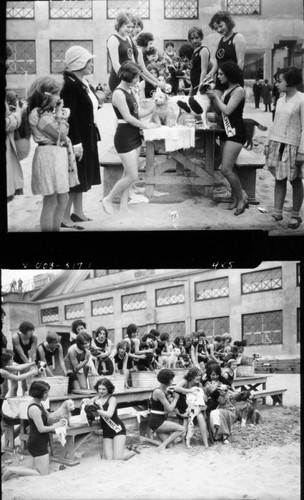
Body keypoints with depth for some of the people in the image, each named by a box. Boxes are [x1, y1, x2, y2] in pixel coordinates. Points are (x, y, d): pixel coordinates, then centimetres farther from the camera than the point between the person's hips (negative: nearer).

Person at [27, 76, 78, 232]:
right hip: (49, 156, -10)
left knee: (63, 199, 15)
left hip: (59, 155, 10)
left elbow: (63, 135, 12)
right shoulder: (39, 114, -16)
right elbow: (60, 135, -17)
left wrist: (61, 114, 5)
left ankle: (56, 228, 24)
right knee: (51, 202, -5)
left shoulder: (47, 112, 13)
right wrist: (60, 114, -9)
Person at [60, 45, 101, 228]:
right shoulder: (70, 85, -18)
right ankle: (65, 217, 3)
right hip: (77, 137, -9)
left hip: (88, 137, 9)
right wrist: (76, 143, -25)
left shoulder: (84, 83, 11)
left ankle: (78, 212, 27)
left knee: (83, 177, 16)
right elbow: (70, 117, -22)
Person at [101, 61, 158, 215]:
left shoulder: (129, 91, 11)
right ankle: (108, 199, 9)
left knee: (128, 175, 11)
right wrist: (146, 125, -9)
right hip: (125, 137, -9)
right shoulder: (119, 93, -16)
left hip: (135, 135, 9)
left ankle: (123, 205, 18)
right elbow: (128, 118, -17)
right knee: (132, 176, -7)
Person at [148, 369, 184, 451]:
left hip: (160, 421, 9)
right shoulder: (159, 392, -18)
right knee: (181, 429, -17)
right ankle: (163, 445, -16)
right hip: (156, 422, -9)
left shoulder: (164, 391, 12)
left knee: (169, 445, 1)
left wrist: (172, 397, 1)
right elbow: (170, 409, -18)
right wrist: (176, 398, -4)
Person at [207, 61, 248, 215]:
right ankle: (235, 198, 17)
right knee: (229, 168, 9)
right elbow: (218, 110, 14)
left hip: (236, 132, -9)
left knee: (226, 169, -12)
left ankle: (242, 198, 1)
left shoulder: (238, 90, -12)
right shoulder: (227, 90, 13)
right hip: (227, 131, 9)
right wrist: (212, 97, 0)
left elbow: (227, 110, -21)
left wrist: (216, 96, -11)